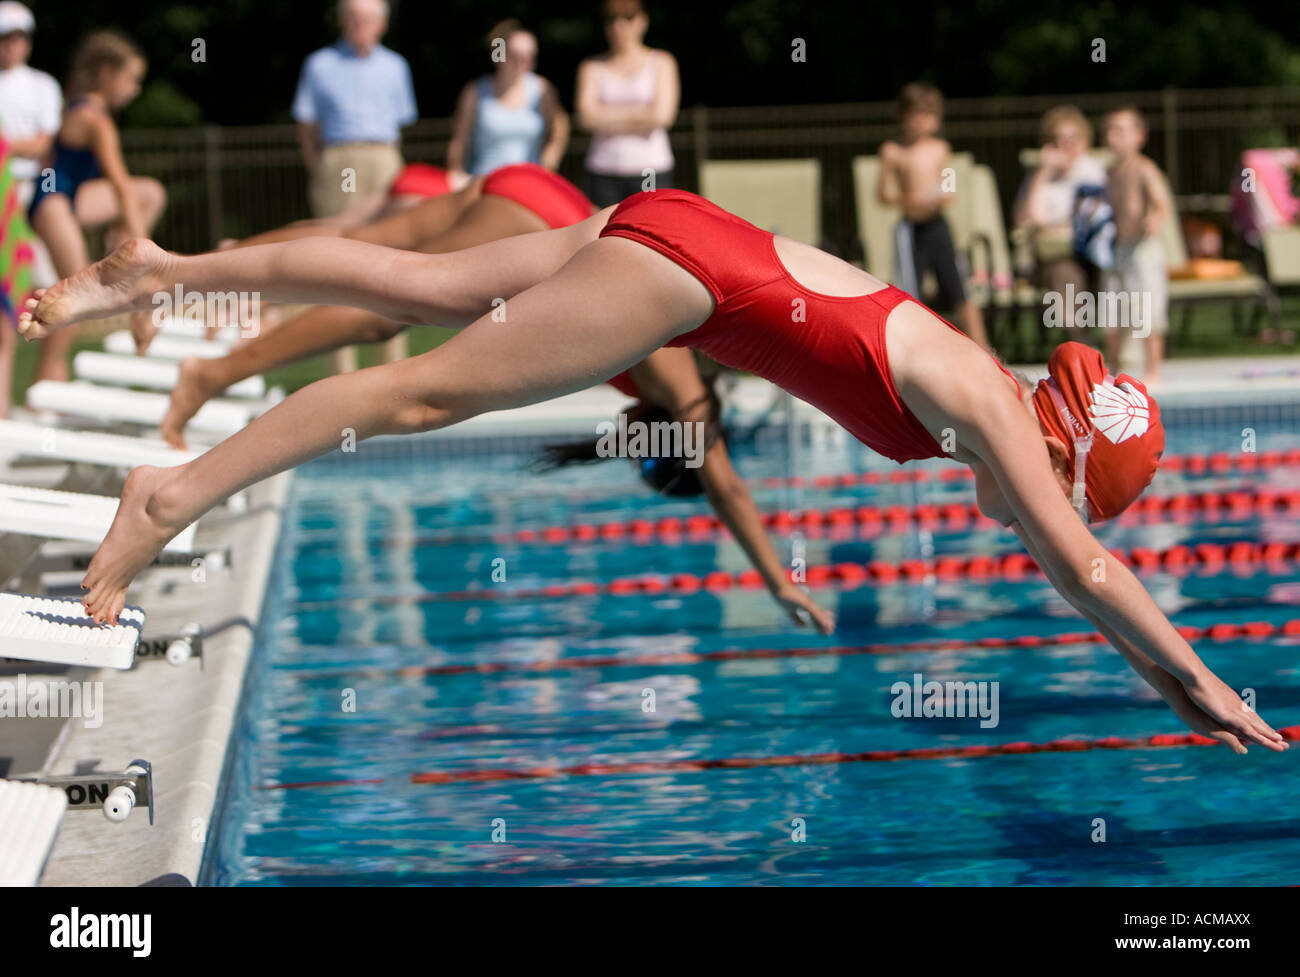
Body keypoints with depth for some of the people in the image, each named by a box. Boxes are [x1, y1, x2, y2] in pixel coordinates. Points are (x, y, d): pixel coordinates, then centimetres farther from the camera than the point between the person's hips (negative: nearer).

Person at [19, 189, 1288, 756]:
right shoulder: (992, 409, -8)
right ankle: (178, 494, -16)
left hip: (664, 239, 8)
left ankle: (163, 270, 11)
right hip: (688, 271, -8)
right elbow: (1085, 569, -9)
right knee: (432, 390, -12)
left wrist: (1152, 664, 29)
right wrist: (1198, 681, -2)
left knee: (419, 292, 9)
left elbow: (1072, 566, 27)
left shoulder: (978, 381, 14)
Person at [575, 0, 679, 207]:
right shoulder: (592, 67, 12)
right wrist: (637, 112, -4)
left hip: (651, 170, -1)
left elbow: (661, 116, -6)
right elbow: (587, 116, -4)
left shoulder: (661, 62, 8)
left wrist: (609, 117, -1)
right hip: (604, 173, 1)